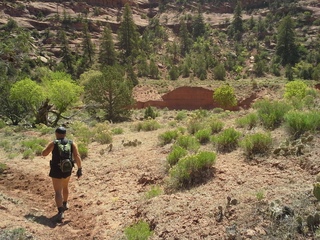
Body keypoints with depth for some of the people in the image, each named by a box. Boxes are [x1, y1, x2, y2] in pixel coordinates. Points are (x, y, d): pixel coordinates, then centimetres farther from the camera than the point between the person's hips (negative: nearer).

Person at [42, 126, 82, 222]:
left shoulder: (53, 143, -10)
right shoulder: (72, 143, -4)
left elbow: (44, 154, -1)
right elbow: (77, 157, -11)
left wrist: (48, 147, 18)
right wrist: (79, 169, -7)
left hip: (56, 171, -4)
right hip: (67, 170, 4)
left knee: (58, 192, -1)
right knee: (65, 186, 28)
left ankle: (61, 212, -14)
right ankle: (65, 203, 46)